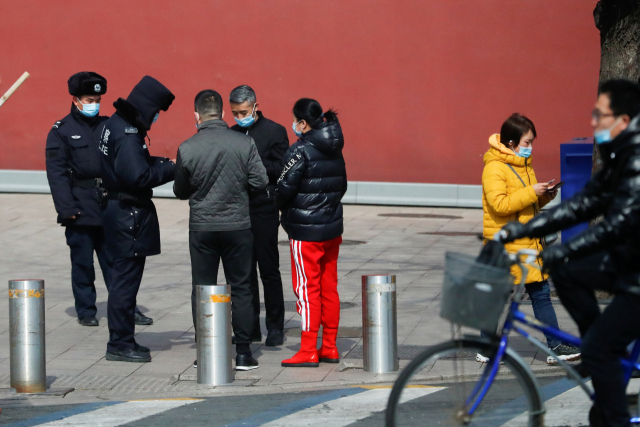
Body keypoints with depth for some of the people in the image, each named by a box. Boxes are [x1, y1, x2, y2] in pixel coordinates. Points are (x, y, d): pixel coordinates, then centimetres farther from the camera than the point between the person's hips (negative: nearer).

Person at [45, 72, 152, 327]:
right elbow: (56, 172, -5)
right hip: (81, 208, -3)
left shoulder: (107, 126, 11)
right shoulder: (61, 131, 0)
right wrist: (66, 208, -12)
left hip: (109, 207, 3)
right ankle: (85, 311, 13)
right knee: (82, 262, 4)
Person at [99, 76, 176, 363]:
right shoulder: (128, 134, -20)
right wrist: (170, 169, -17)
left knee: (125, 277, 16)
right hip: (129, 213, -11)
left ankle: (122, 340, 23)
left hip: (119, 209, 11)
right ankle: (120, 344, 0)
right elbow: (137, 176, -26)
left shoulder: (116, 124, 12)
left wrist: (163, 164, 5)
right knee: (126, 277, -5)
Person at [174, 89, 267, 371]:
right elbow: (260, 183, -5)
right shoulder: (244, 143, -8)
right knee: (240, 288, 8)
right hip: (238, 226, 0)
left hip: (201, 228, 0)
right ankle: (243, 352, 7)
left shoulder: (187, 149, -8)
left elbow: (180, 191, 2)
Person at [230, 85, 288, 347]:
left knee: (269, 270, -1)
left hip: (264, 210, -5)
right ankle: (250, 327, 15)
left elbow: (281, 169, -10)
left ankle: (275, 327, 6)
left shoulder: (274, 131, -2)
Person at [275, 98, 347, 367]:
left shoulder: (301, 151, -15)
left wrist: (284, 209, 4)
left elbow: (285, 188, -16)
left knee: (307, 289, -3)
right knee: (329, 288, 12)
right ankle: (330, 348, 16)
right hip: (332, 229, 7)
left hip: (305, 231, -7)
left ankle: (308, 352, -2)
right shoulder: (334, 151, 8)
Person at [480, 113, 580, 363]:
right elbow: (499, 204, -24)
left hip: (528, 242, 8)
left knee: (541, 293, 4)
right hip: (506, 244, -8)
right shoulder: (494, 168, -13)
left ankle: (555, 347, 4)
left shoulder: (523, 165, 15)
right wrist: (531, 192, -23)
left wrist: (544, 198, 4)